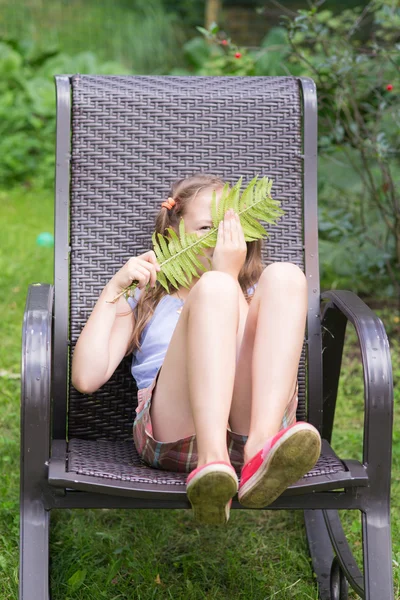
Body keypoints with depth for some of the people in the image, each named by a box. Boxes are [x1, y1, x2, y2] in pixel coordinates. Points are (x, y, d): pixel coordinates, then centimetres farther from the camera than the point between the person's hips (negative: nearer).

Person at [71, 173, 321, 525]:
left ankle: (262, 448, -41)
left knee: (284, 276, -17)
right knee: (213, 287, -24)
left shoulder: (253, 295, 34)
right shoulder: (142, 303, 31)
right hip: (173, 434, -1)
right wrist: (114, 289, 14)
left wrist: (228, 275, 5)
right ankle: (211, 463, -48)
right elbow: (87, 378, 13)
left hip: (251, 419, 2)